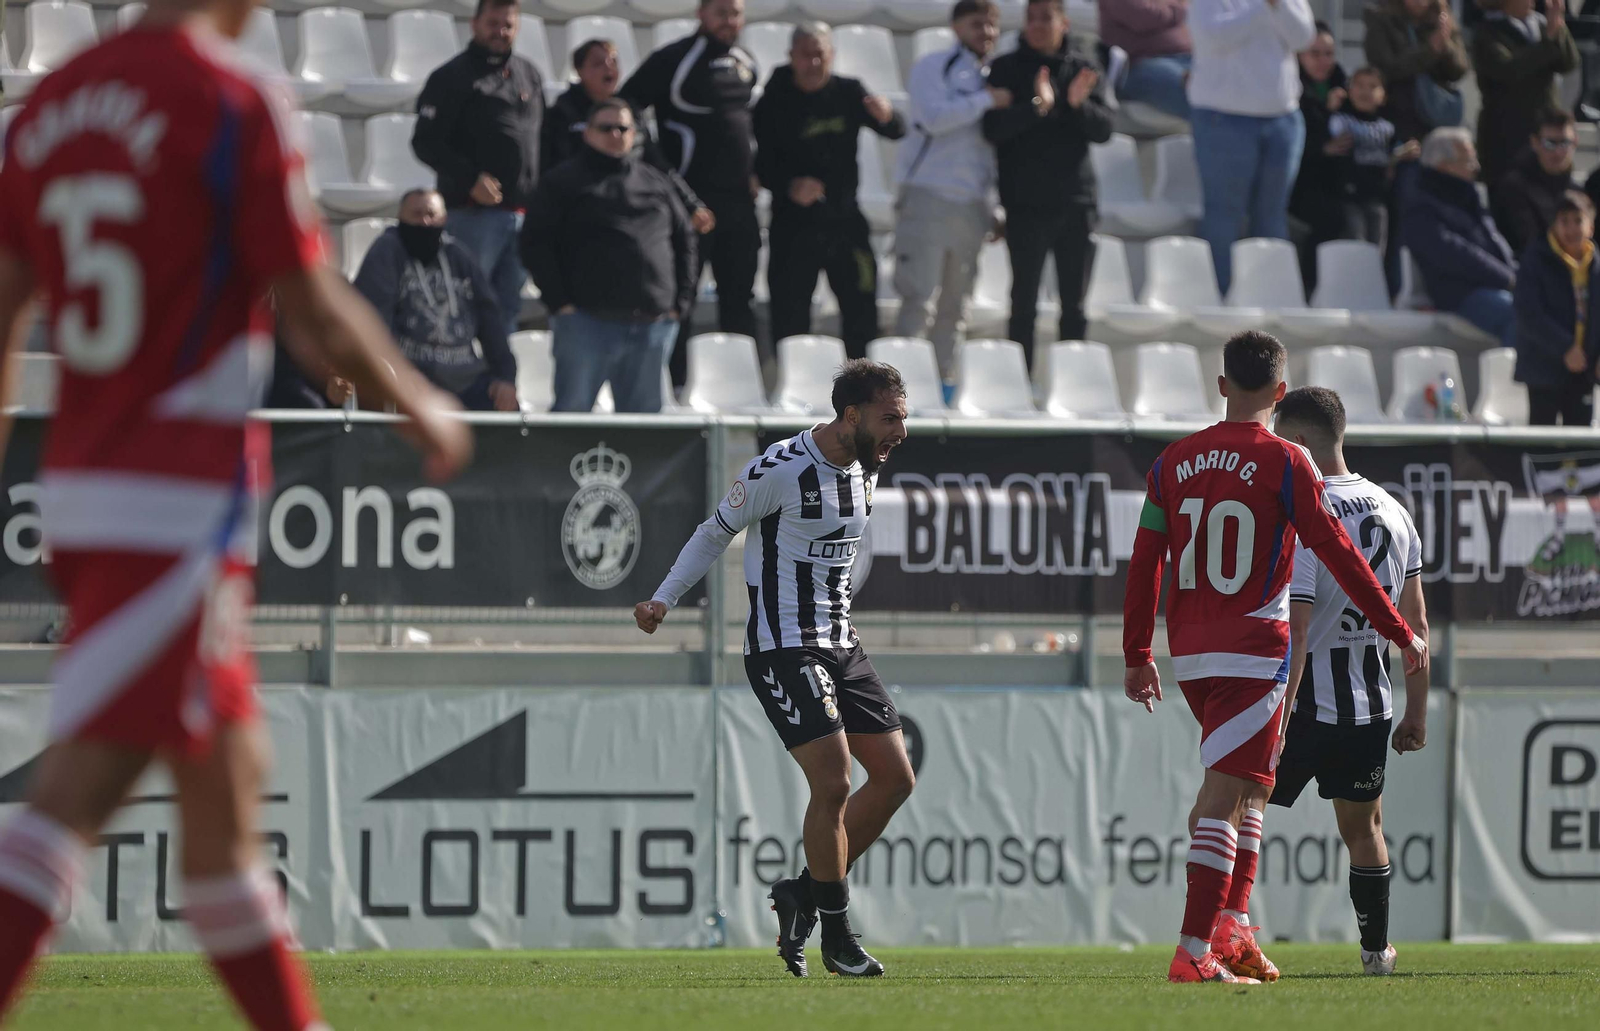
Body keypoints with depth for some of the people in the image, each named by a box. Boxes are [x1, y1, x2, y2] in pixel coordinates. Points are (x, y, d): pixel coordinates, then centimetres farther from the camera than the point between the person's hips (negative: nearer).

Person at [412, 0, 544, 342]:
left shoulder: (528, 75, 15)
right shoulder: (453, 77, -4)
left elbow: (542, 138, 24)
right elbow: (426, 142, -9)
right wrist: (470, 179, -17)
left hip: (523, 212, 6)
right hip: (473, 212, -6)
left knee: (508, 307, 10)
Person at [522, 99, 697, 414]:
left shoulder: (656, 182, 17)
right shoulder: (564, 181, 4)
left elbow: (684, 241, 20)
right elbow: (535, 243, -1)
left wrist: (679, 302, 9)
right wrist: (559, 302, -9)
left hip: (653, 325, 4)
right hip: (587, 323, -4)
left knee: (644, 412, 6)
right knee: (572, 410, -5)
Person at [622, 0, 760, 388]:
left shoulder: (745, 64, 13)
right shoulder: (674, 60, -7)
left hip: (739, 200, 6)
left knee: (739, 299, 10)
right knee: (679, 299, -3)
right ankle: (675, 386, 1)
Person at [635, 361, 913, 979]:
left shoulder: (866, 467, 7)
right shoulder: (781, 470, -16)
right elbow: (716, 531, -3)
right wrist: (663, 599, -7)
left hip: (839, 644, 8)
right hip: (783, 647, -8)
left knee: (895, 778, 3)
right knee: (832, 784, -16)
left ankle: (802, 894, 15)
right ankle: (836, 935, -4)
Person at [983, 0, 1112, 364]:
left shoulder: (1082, 69, 8)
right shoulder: (1005, 70, 0)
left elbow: (1103, 129, 3)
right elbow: (993, 128, -10)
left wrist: (1079, 105, -18)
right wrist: (1036, 107, -26)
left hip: (1075, 200, 3)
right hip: (1026, 203, -3)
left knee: (1074, 305, 6)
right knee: (1024, 301, -2)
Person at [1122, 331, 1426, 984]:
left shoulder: (1174, 462, 7)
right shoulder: (1284, 463, -7)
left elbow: (1145, 560, 7)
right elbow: (1337, 555, -7)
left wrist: (1137, 655, 14)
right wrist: (1401, 634, 0)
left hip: (1188, 654, 6)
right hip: (1253, 651, -6)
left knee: (1250, 787, 20)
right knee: (1223, 793, -9)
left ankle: (1231, 928, 12)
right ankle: (1195, 950, -15)